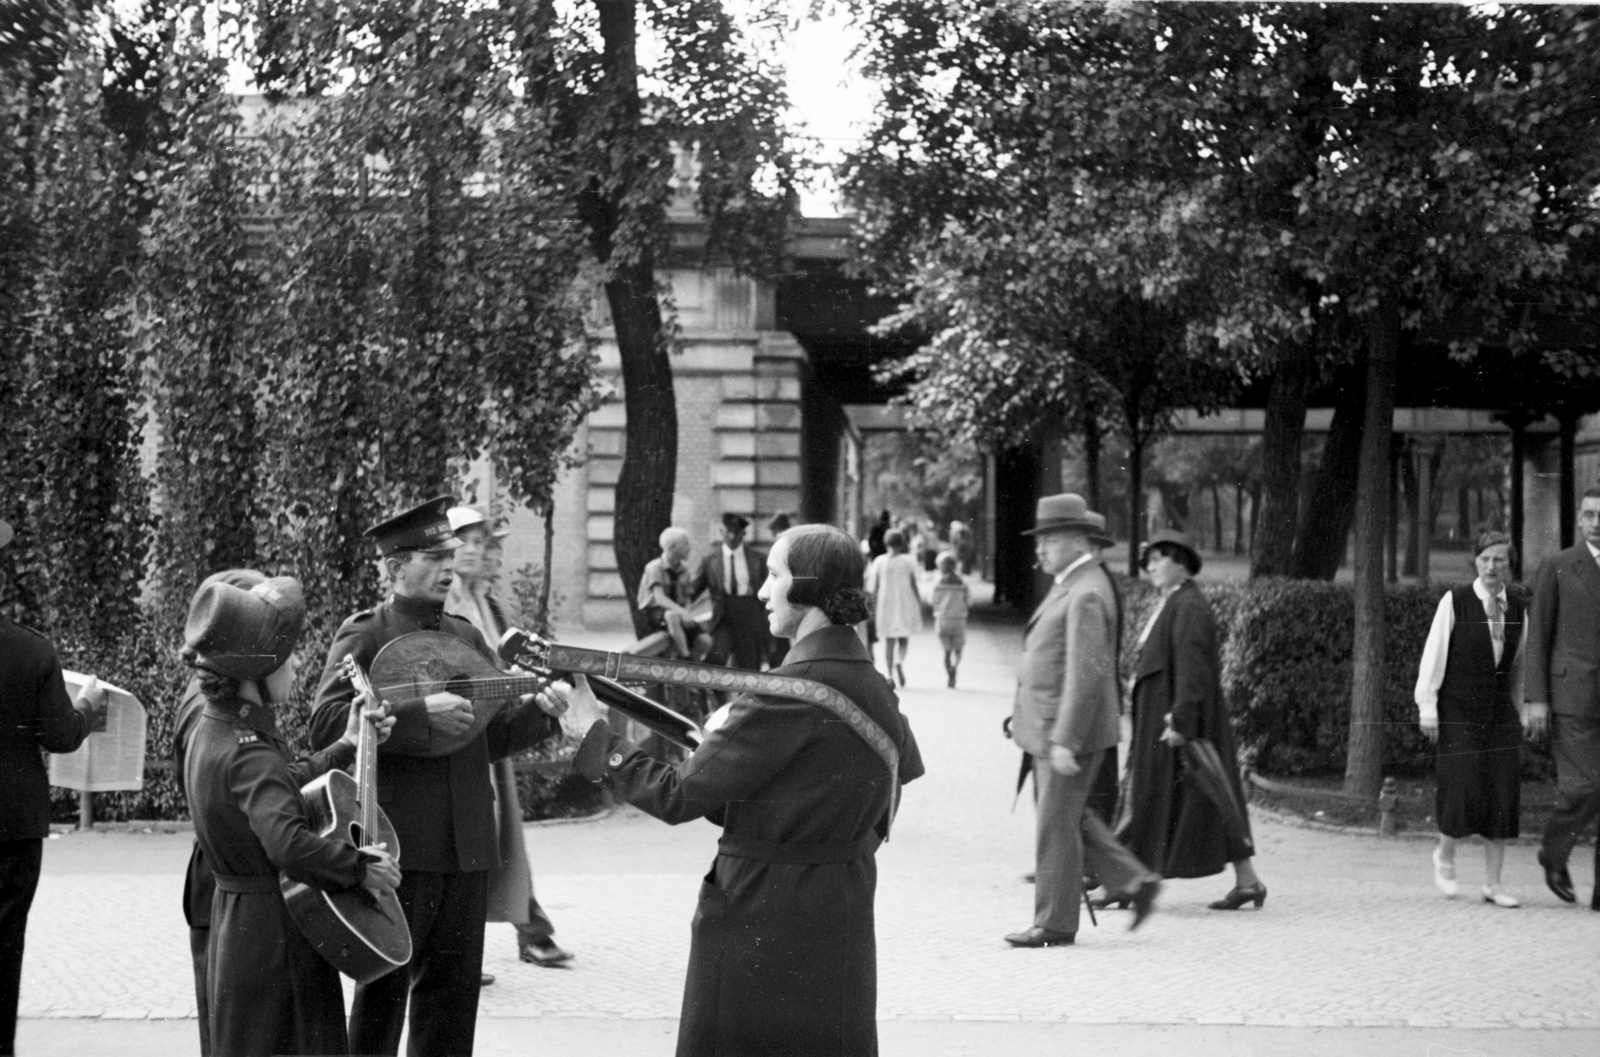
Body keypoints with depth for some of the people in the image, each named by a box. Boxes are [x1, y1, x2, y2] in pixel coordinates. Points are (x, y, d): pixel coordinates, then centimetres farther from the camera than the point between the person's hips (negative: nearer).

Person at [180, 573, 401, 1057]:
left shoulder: (211, 731, 7)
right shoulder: (249, 754, -25)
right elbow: (288, 843, -38)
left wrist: (346, 748, 18)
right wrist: (361, 865, -25)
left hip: (237, 922, 10)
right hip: (275, 939, -10)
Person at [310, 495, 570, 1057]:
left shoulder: (465, 637, 15)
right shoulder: (364, 635, -4)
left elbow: (494, 735, 16)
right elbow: (325, 726, -17)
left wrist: (540, 710, -4)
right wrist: (421, 714, -23)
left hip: (467, 844, 6)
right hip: (396, 842, -6)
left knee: (454, 988, 9)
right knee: (383, 987, 2)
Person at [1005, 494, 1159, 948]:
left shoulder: (1086, 595, -19)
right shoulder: (1073, 585, 12)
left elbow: (1086, 674, -25)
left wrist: (1066, 740, -26)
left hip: (1071, 727, -10)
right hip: (1052, 727, 10)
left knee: (1057, 822, -1)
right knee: (1067, 817, 17)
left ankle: (1055, 924, 9)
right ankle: (1135, 881, 21)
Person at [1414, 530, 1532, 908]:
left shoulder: (1517, 607, 6)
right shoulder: (1454, 602, -7)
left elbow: (1519, 662, 13)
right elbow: (1434, 655, -5)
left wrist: (1522, 712, 13)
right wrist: (1427, 709, -7)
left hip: (1500, 714, 4)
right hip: (1458, 713, -4)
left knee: (1502, 797, 0)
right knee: (1463, 791, -9)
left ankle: (1492, 884, 7)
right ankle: (1444, 856, 20)